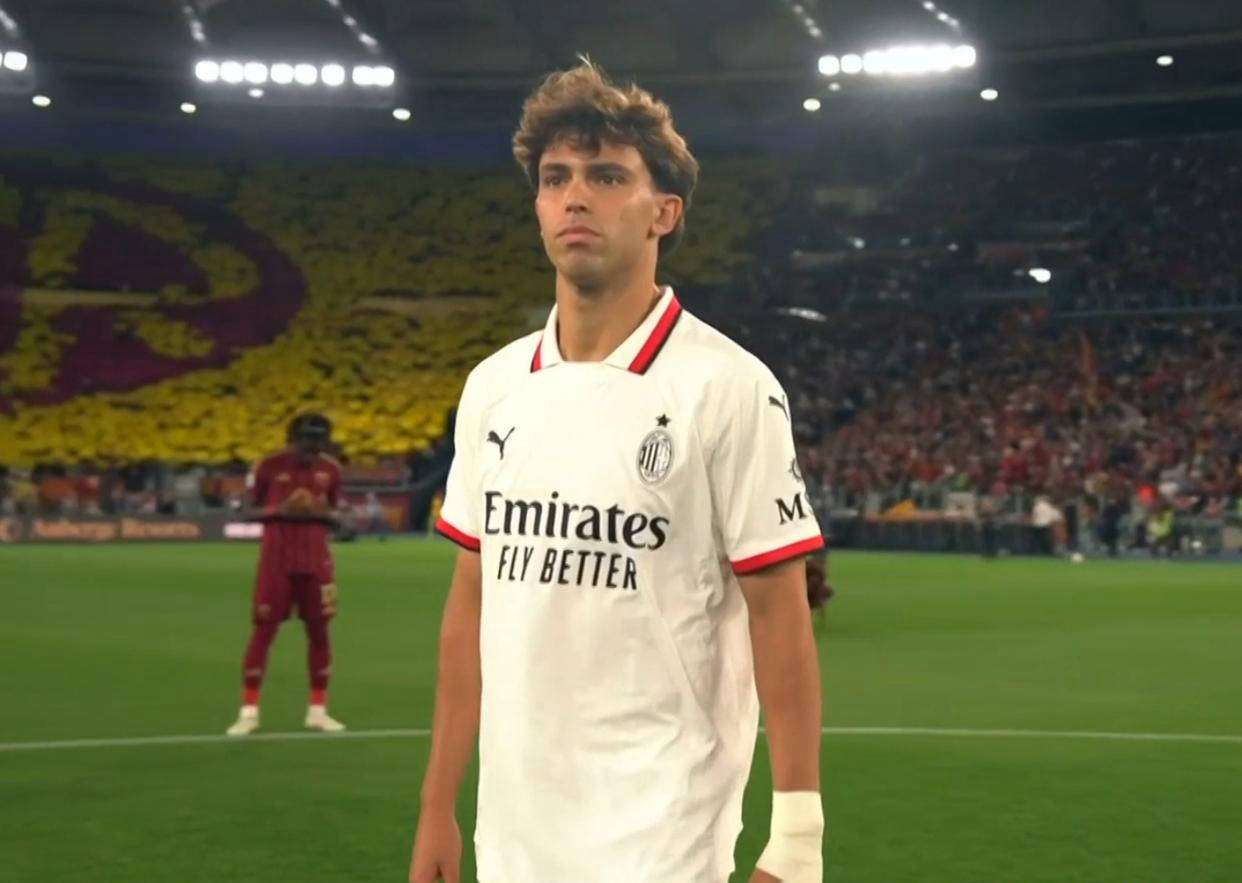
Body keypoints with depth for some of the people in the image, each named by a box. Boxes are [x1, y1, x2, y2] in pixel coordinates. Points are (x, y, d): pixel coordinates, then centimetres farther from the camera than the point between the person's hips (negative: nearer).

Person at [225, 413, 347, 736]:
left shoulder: (330, 469, 3)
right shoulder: (269, 466, -5)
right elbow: (250, 511, 2)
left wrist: (325, 513, -11)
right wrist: (279, 510, -17)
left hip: (315, 559, 3)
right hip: (276, 558, -3)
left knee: (319, 631, 4)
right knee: (263, 629, -4)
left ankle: (317, 710, 15)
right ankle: (249, 711, 3)